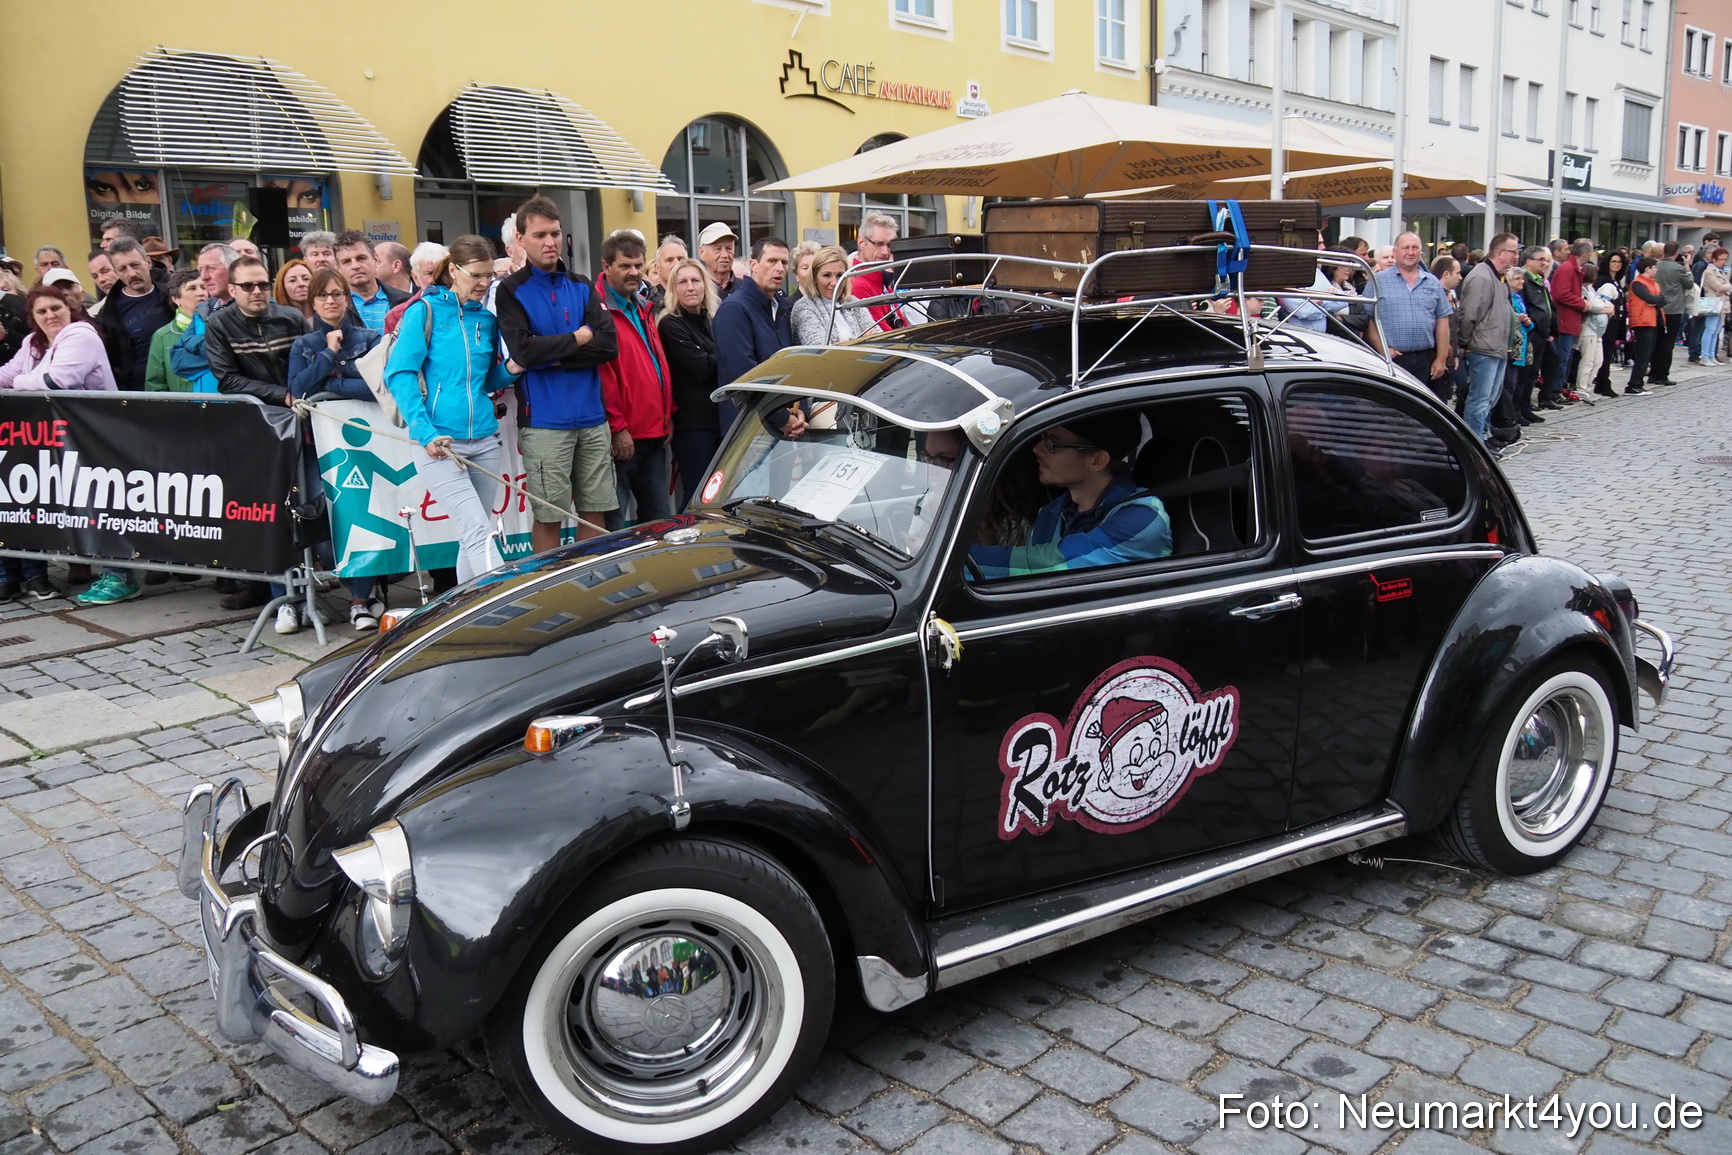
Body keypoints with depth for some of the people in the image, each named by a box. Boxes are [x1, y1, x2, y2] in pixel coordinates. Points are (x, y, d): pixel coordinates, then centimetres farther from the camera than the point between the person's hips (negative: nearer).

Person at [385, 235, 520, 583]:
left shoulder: (487, 319, 13)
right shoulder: (425, 311, -1)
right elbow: (399, 375, -7)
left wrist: (510, 370, -1)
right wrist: (425, 432, -17)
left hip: (485, 440, 5)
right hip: (439, 442, -5)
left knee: (473, 538, 9)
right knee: (478, 533, -15)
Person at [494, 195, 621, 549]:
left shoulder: (582, 286, 11)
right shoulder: (512, 291, 0)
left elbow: (609, 344, -1)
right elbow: (523, 350, -15)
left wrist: (552, 355, -10)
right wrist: (577, 339, -5)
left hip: (592, 416, 4)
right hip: (544, 421, -4)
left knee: (595, 512, 7)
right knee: (548, 515, 1)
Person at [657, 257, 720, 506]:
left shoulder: (713, 321, 18)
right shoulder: (671, 325, -5)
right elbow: (702, 368, -14)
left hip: (720, 418, 7)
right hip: (693, 423, -7)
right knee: (698, 496, -6)